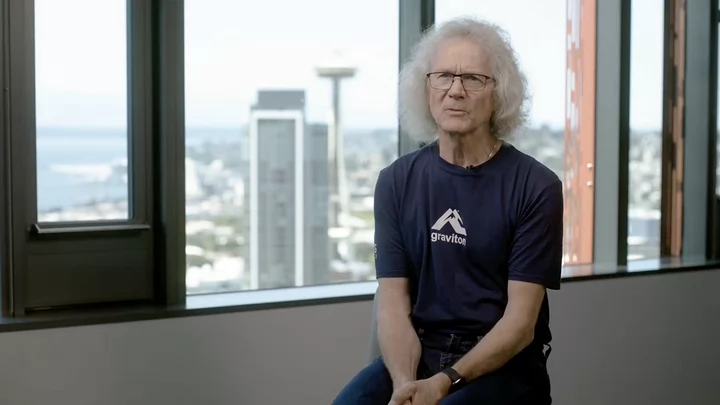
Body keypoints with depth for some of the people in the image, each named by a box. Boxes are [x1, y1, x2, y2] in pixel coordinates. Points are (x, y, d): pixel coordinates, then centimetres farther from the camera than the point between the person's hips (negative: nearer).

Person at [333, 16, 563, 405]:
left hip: (504, 363, -2)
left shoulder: (536, 187, -5)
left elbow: (521, 321, -9)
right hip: (418, 355, 3)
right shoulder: (396, 181, 5)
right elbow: (393, 302, 0)